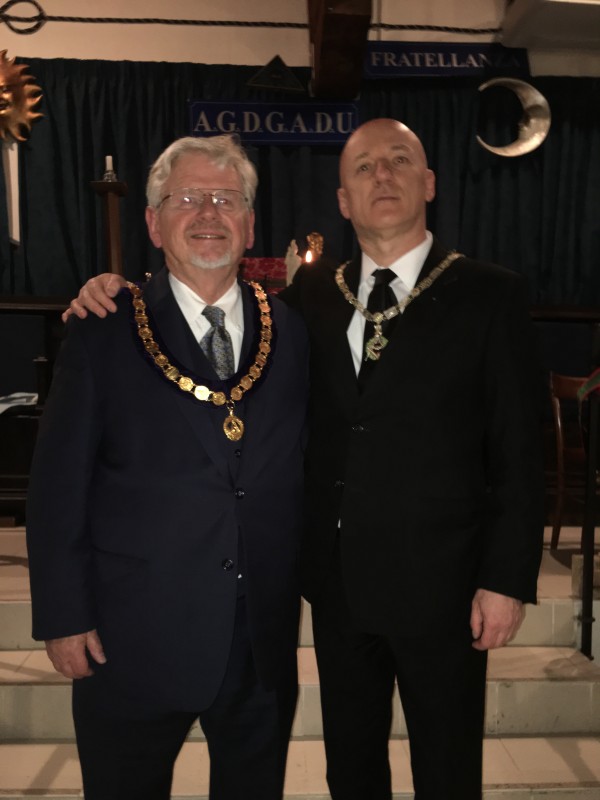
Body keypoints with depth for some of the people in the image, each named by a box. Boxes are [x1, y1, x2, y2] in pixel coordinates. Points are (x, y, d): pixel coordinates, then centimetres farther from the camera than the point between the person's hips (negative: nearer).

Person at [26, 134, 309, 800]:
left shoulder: (293, 334, 2)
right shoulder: (102, 334, -6)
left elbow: (308, 474, 6)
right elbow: (58, 487, -5)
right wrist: (62, 617, -7)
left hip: (264, 642, 3)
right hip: (134, 640, -2)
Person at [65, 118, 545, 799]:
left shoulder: (488, 295, -5)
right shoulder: (313, 293, 5)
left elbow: (519, 451, -7)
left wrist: (507, 580, -11)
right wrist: (123, 292, -6)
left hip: (439, 586, -3)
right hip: (338, 581, 4)